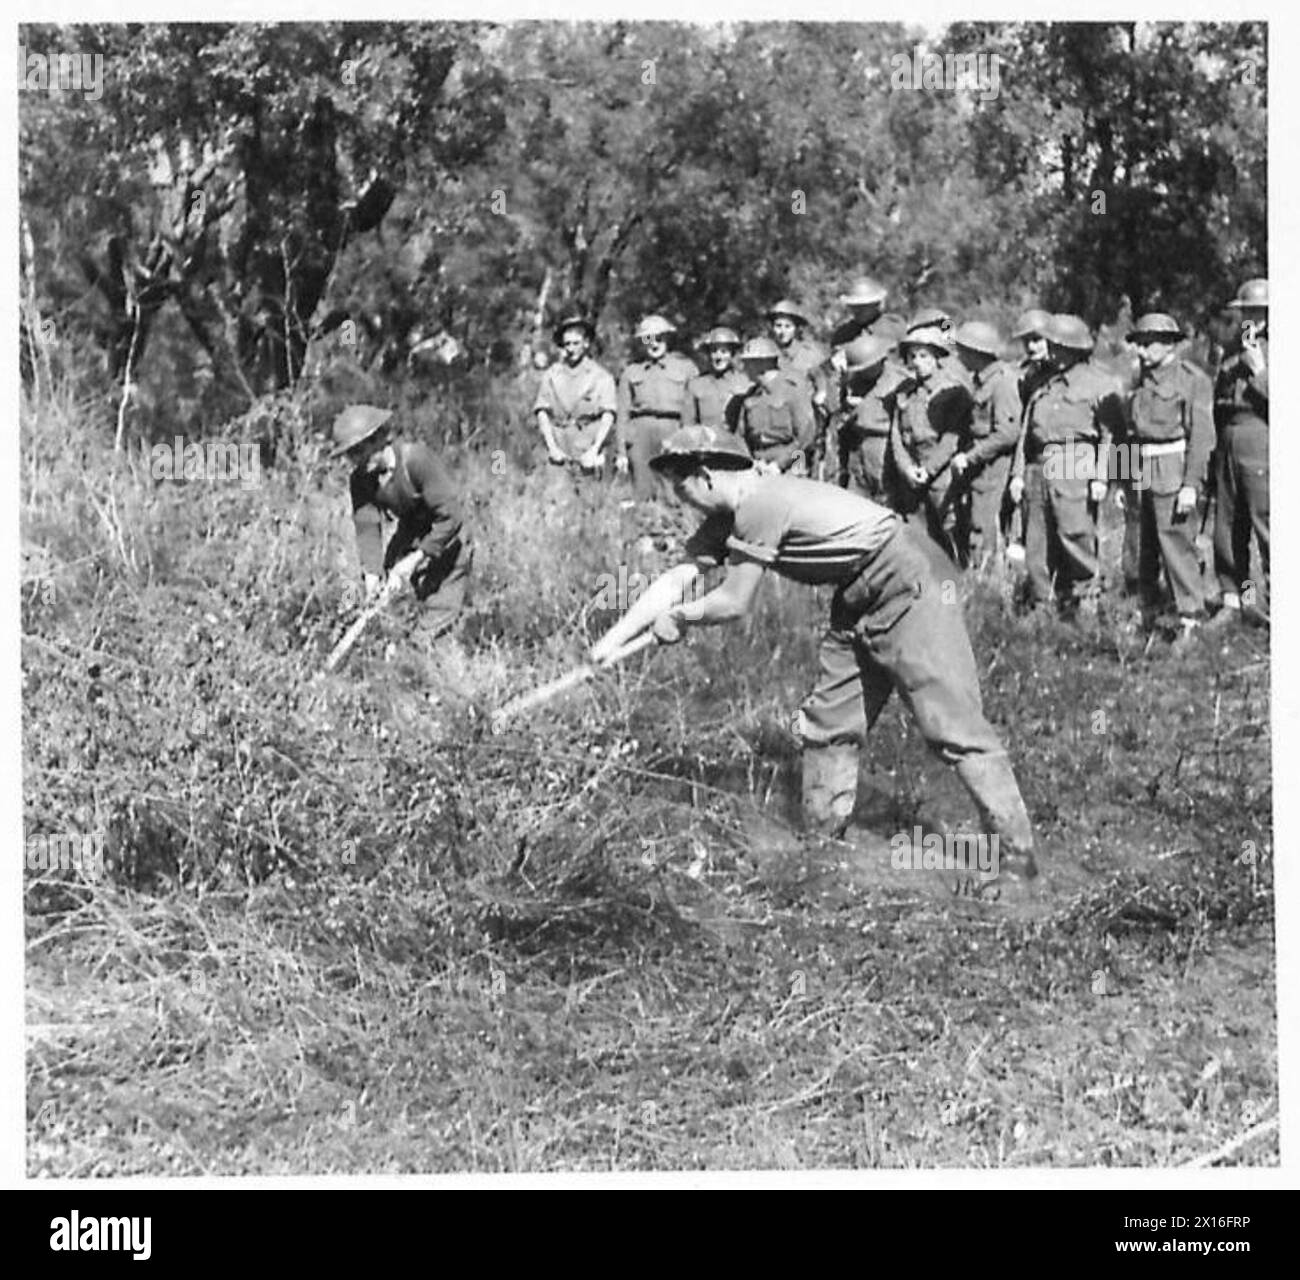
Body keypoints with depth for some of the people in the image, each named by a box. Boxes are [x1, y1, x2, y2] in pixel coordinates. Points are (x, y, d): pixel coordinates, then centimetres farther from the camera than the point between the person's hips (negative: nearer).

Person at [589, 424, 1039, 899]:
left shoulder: (760, 504, -21)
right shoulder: (726, 517, 8)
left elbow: (733, 603, -16)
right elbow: (679, 577, 11)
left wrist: (678, 617, 2)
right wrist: (616, 637, 5)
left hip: (904, 591, -10)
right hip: (858, 606, 10)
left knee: (955, 729, -13)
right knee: (826, 726, 9)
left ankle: (1017, 859, -14)